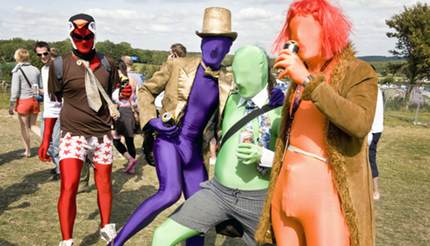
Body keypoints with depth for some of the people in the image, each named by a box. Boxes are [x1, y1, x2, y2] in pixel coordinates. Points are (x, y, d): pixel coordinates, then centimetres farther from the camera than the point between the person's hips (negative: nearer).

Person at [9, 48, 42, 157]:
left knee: (24, 127, 9)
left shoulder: (17, 71, -9)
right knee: (33, 125, 15)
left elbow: (15, 90, -10)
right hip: (35, 100, 4)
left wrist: (11, 105, -4)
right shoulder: (35, 69, 4)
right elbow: (41, 87, 7)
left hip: (23, 101, -4)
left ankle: (27, 151, 18)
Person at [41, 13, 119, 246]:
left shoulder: (107, 64, 4)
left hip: (102, 134, 3)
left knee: (104, 182, 14)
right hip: (73, 133, -3)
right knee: (69, 186, -11)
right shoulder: (60, 65, -4)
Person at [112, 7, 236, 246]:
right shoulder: (177, 65, -5)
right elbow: (145, 91, 5)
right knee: (170, 193, -27)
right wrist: (152, 120, -12)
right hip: (168, 140, -4)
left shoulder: (226, 86, 2)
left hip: (193, 149, 4)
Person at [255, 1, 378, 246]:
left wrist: (308, 80, -27)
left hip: (325, 197, -6)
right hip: (284, 193, 6)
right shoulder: (300, 76, 13)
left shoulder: (357, 72, -5)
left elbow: (361, 124, -24)